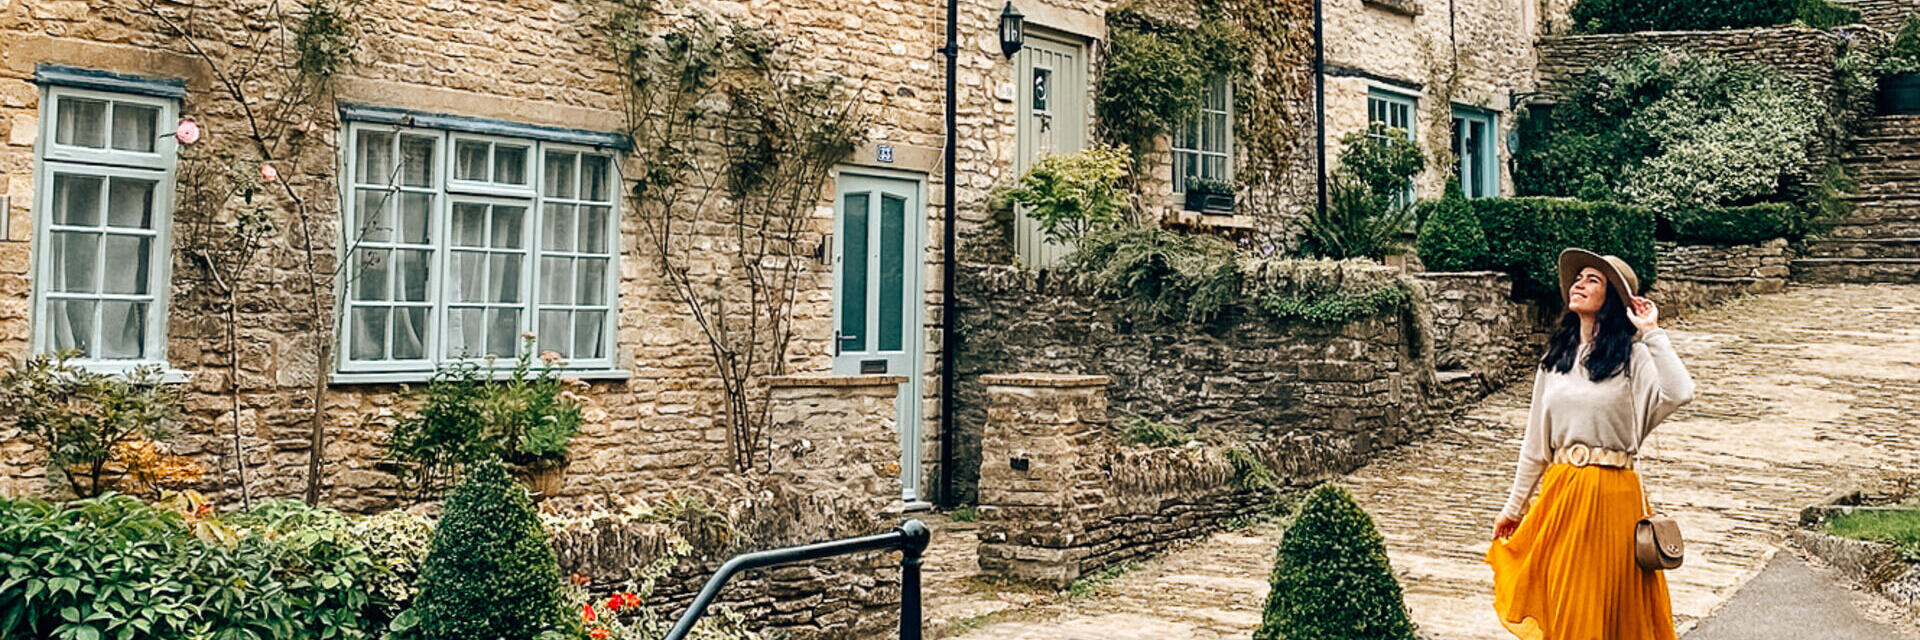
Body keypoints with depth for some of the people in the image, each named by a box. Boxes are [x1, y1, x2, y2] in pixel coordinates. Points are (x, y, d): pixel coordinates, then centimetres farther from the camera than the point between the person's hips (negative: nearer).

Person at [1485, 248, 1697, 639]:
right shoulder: (1555, 358, 10)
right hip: (1559, 491, 4)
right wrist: (1513, 506, 15)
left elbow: (1679, 393, -26)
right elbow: (1535, 441, 14)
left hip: (1611, 493, -4)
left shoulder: (1632, 356, -4)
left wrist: (1651, 332, -17)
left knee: (1610, 605, 4)